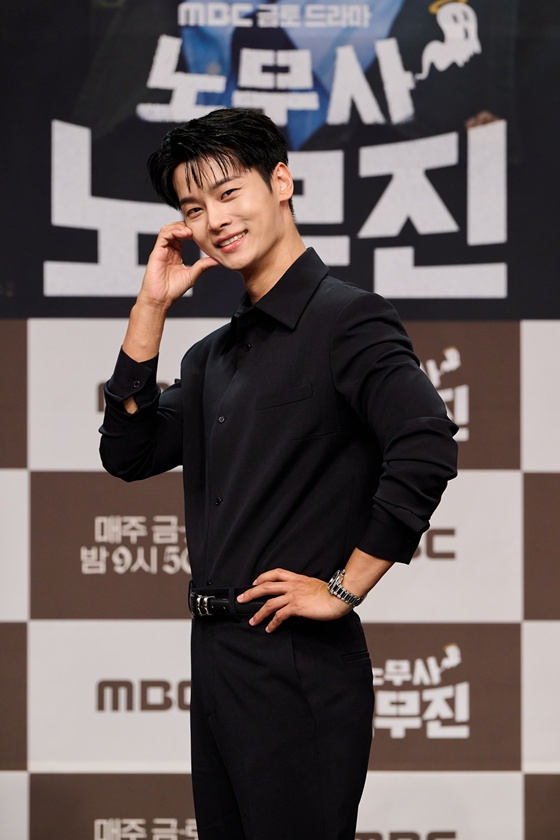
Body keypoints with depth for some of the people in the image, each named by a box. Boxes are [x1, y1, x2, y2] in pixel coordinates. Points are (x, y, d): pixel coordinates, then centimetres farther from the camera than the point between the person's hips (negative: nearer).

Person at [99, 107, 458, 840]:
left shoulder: (347, 319, -10)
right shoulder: (217, 354, 16)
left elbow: (426, 449, -23)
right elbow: (129, 454, 10)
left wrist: (344, 590, -18)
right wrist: (150, 310, 5)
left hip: (298, 662, -8)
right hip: (216, 655, 8)